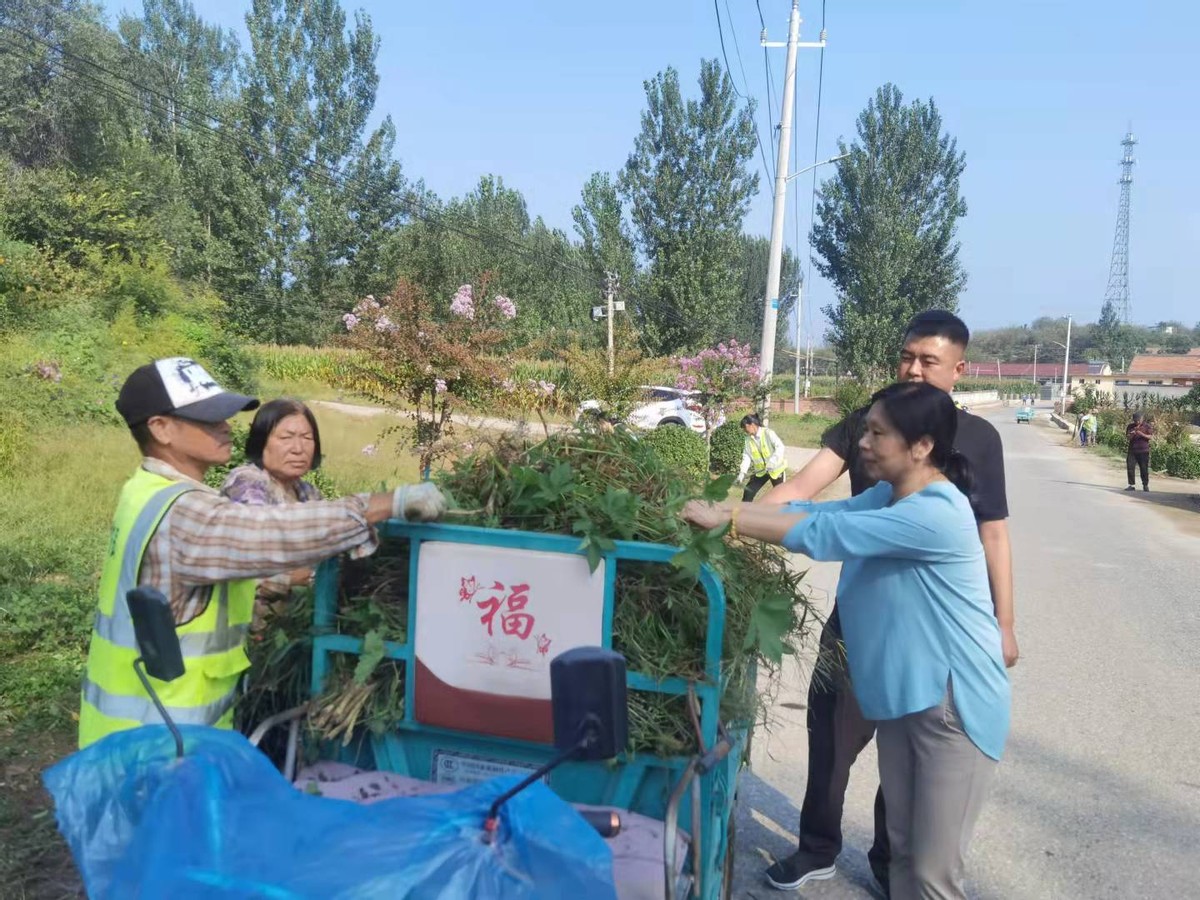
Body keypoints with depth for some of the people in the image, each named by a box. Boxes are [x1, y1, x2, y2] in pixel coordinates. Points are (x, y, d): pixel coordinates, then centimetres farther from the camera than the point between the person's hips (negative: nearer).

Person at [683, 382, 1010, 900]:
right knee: (902, 848, 20)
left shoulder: (935, 514, -26)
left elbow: (825, 533, -30)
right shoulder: (888, 496, 6)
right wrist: (727, 511, -9)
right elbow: (818, 511, 1)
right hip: (903, 697, 9)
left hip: (955, 705, -9)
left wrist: (727, 520, -26)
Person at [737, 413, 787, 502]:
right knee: (748, 491, -2)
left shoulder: (768, 433, -20)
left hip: (776, 468, -5)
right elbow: (746, 456, -5)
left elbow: (780, 447, -27)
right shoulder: (748, 439, -3)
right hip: (761, 470, 5)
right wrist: (742, 472, -19)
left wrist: (772, 462, -39)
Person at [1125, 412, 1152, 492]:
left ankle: (1145, 485, 12)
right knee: (1130, 467, -3)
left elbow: (1149, 436, -5)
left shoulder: (1147, 426, 0)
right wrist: (1133, 433, -19)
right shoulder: (1130, 426, 6)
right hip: (1132, 450, 2)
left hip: (1143, 450, -2)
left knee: (1144, 468, 0)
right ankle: (1131, 485, 4)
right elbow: (1128, 437, 2)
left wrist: (1141, 434, -21)